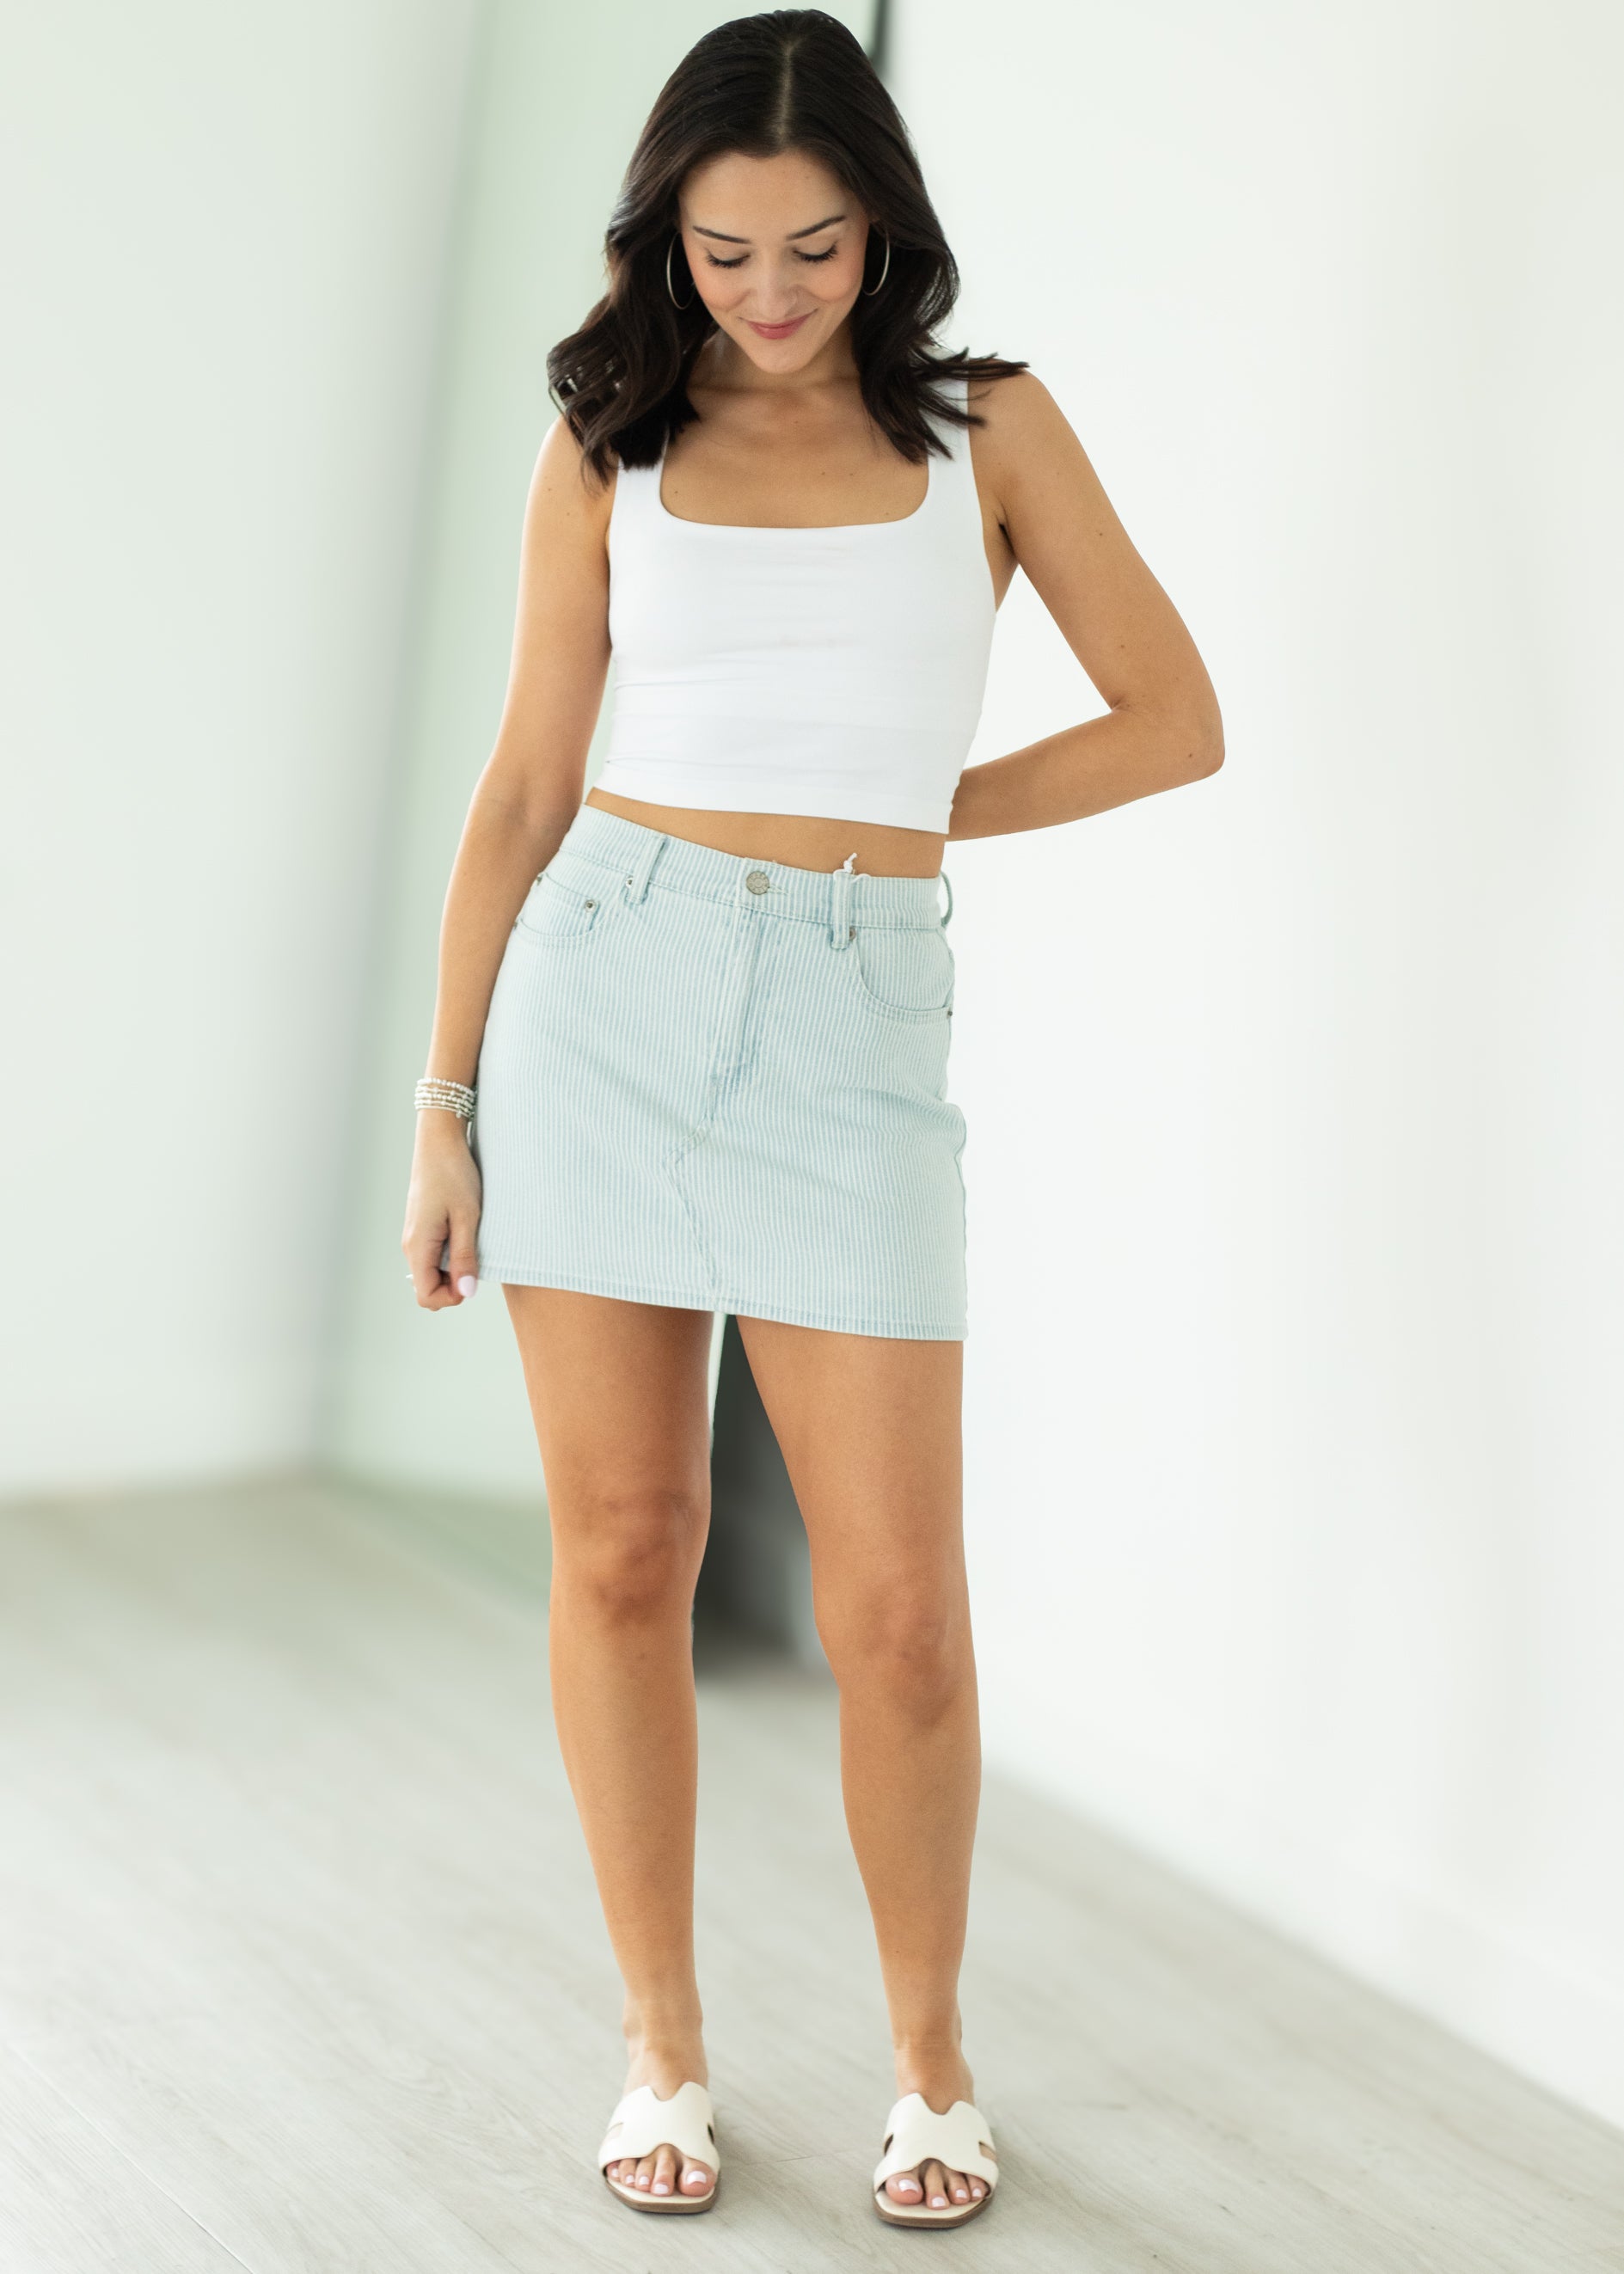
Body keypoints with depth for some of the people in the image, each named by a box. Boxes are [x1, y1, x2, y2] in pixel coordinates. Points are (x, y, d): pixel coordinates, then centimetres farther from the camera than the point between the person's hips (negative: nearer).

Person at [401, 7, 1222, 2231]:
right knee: (624, 1558, 5)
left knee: (900, 1612, -2)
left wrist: (908, 814, 5)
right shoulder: (609, 445, 8)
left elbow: (1177, 720, 7)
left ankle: (929, 2053, 23)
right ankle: (666, 2043, 24)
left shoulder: (992, 428, 7)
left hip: (852, 1031, -1)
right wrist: (444, 1108, 3)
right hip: (603, 990, 1)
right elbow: (528, 787, 7)